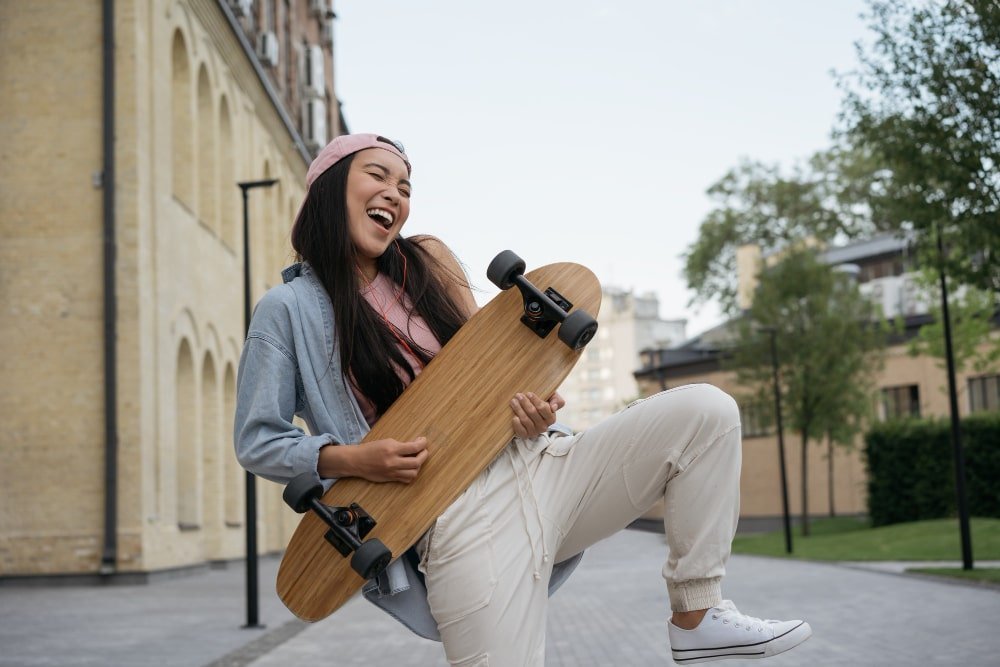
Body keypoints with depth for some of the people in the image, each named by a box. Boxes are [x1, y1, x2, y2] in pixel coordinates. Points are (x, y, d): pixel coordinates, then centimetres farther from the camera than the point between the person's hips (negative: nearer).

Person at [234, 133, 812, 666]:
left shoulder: (427, 260, 14)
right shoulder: (289, 308, 0)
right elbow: (257, 442, 1)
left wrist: (533, 407, -4)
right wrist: (351, 459, -16)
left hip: (540, 463, 6)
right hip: (460, 517, -5)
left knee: (706, 412, -9)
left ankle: (696, 618, -1)